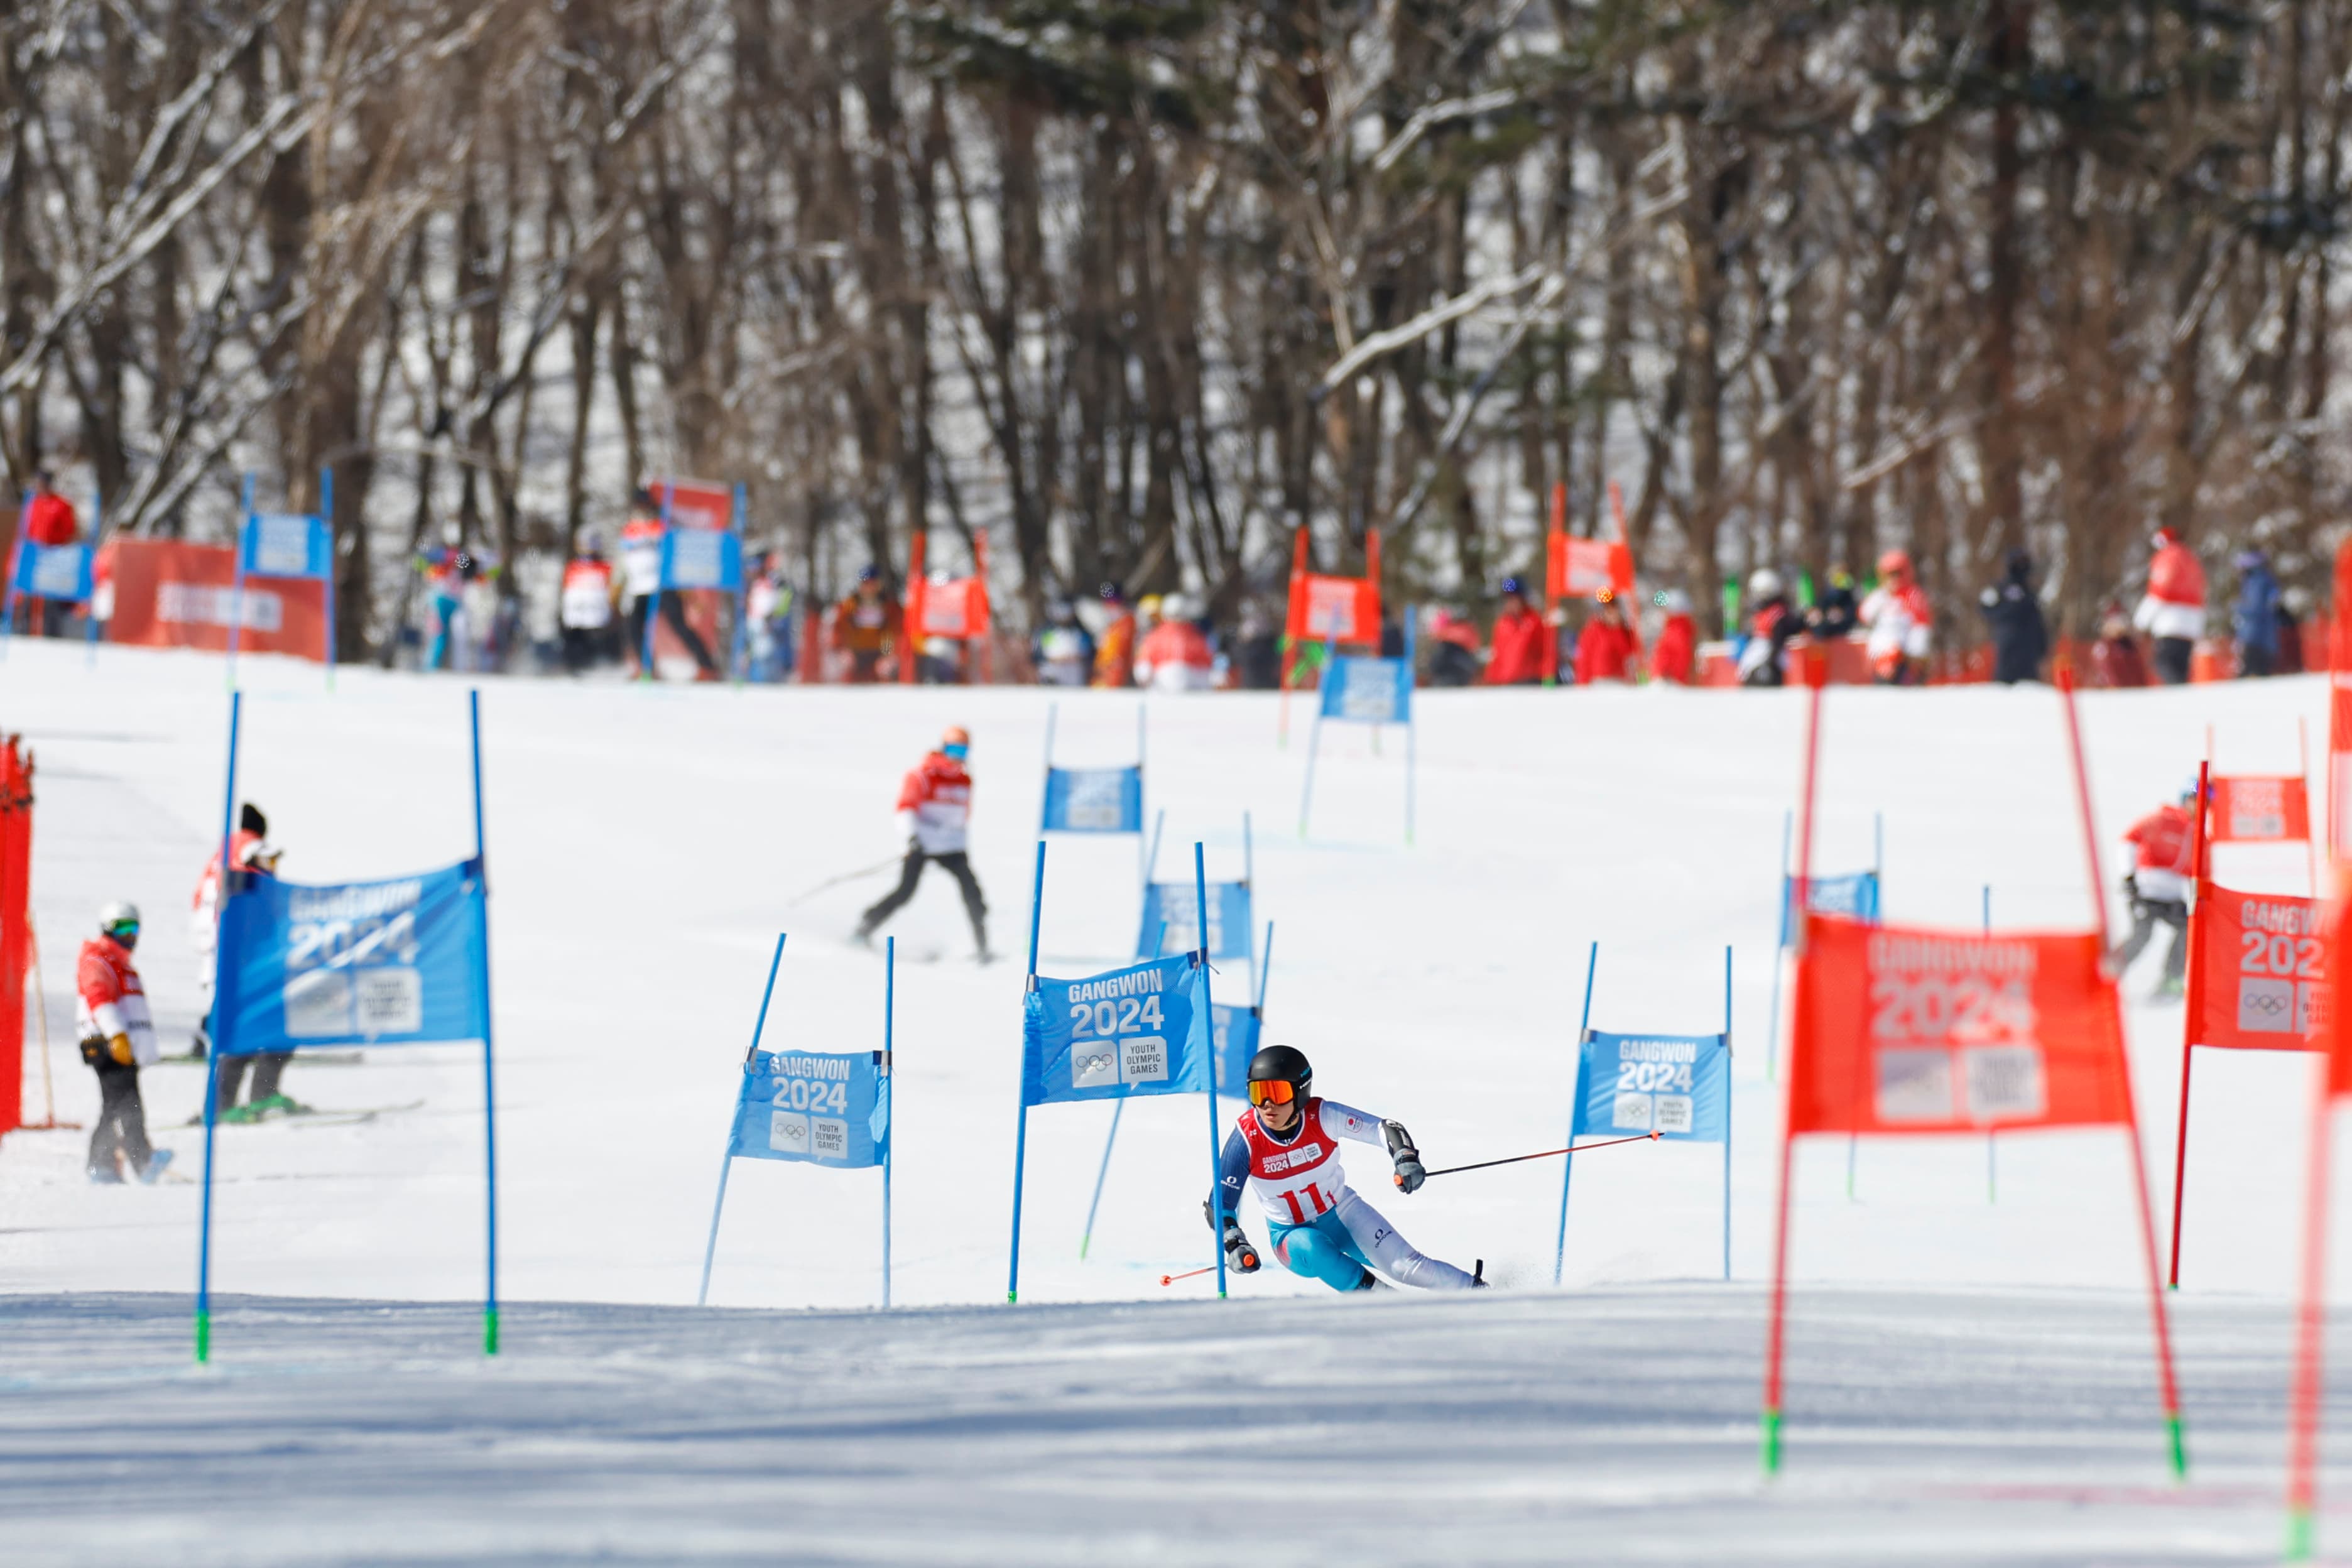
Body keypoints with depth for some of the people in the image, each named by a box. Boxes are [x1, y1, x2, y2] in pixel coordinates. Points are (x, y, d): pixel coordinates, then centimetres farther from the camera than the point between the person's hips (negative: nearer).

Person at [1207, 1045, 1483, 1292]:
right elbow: (1219, 1203, -16)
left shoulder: (1323, 1117, -21)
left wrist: (1406, 1158, -38)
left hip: (1343, 1213, 0)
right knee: (1313, 1248, -35)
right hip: (1292, 1234, 0)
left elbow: (1385, 1129, -17)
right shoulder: (1246, 1137, -21)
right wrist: (1233, 1244, -33)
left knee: (1406, 1267, -15)